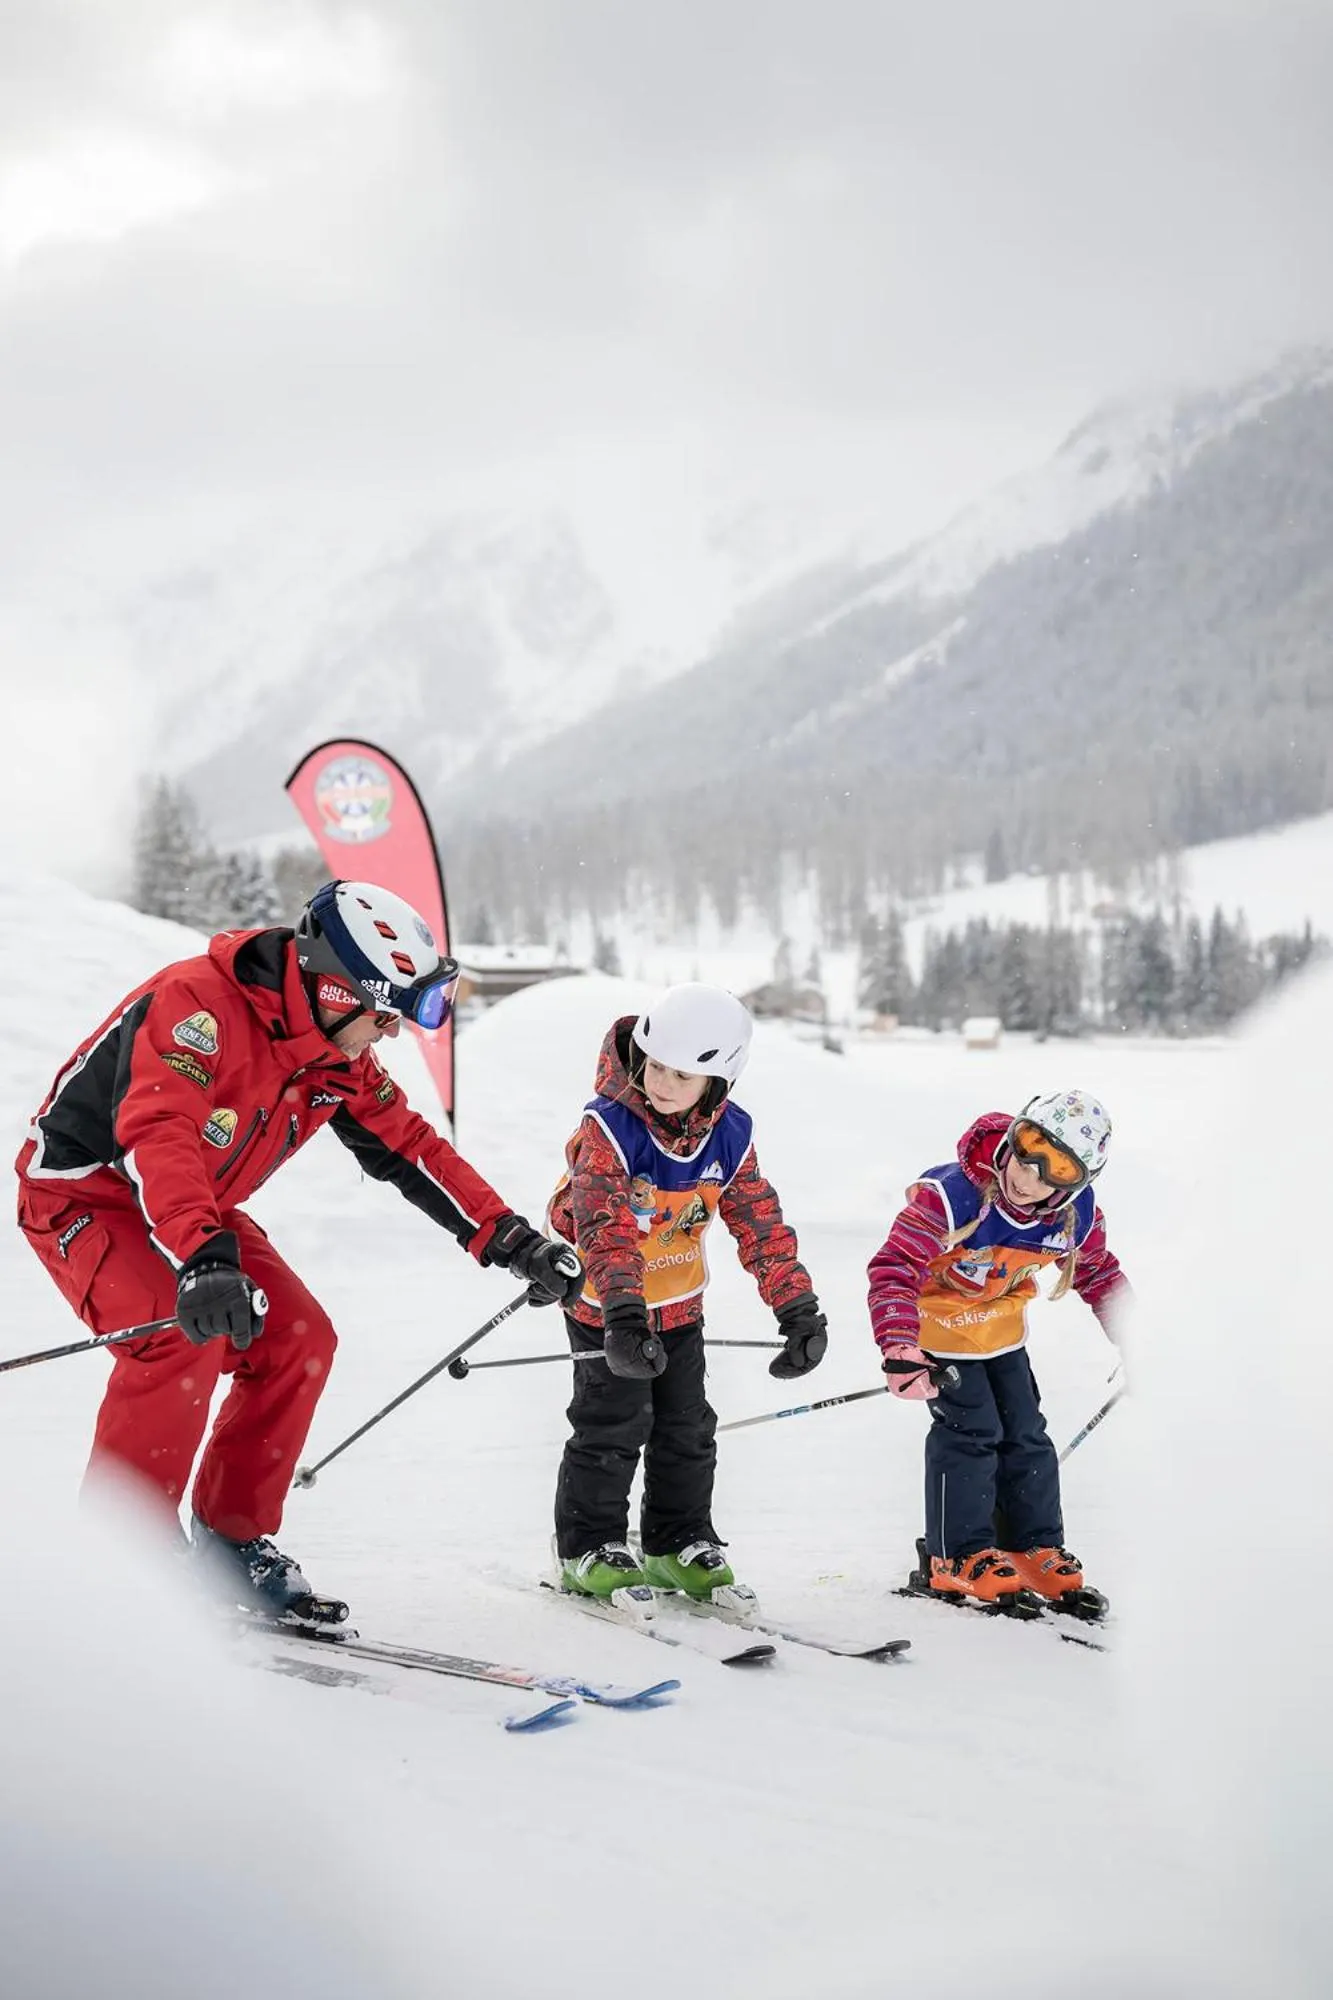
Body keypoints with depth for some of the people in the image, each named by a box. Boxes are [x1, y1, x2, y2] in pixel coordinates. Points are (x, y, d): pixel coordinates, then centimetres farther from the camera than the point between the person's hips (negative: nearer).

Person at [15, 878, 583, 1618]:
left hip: (197, 1214, 8)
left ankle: (232, 1537, 7)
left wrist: (510, 1240, -3)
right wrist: (202, 1258, -61)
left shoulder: (337, 1055, -5)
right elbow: (158, 1135, -46)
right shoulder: (198, 1007, -31)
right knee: (186, 1336, -29)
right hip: (82, 1191, -8)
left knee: (299, 1340, -4)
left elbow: (408, 1148, 4)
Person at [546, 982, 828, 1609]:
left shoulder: (729, 1135, -11)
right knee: (613, 1421, -6)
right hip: (604, 1298, -5)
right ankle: (589, 1548, 9)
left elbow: (761, 1224, -5)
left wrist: (799, 1310, -9)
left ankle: (680, 1545, 24)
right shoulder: (608, 1127, -27)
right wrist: (623, 1314, -50)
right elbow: (605, 1226, -38)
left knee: (687, 1427, 9)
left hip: (679, 1300, 5)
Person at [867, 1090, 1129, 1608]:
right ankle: (960, 1557, -1)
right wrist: (898, 1347, -45)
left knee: (1025, 1433, 6)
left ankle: (1037, 1548, 18)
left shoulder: (1077, 1215, -17)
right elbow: (894, 1268, -34)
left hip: (1002, 1325, 6)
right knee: (970, 1429, -12)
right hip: (939, 1317, -5)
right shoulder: (952, 1196, -36)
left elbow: (1099, 1274, 5)